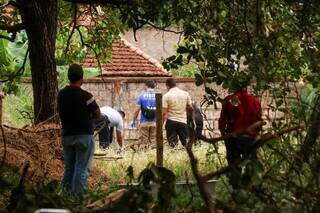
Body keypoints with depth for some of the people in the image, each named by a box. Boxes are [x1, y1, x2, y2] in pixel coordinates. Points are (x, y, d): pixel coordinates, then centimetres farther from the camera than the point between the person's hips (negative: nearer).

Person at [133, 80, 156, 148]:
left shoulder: (141, 96, -1)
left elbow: (137, 110, -5)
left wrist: (134, 121, 6)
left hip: (144, 123, -1)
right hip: (154, 123, 1)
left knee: (143, 142, 3)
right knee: (153, 142, 5)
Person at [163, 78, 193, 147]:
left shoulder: (166, 96, -8)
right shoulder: (185, 94, 2)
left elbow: (164, 113, -11)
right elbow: (190, 107, 7)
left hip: (171, 122, -2)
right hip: (183, 121, 2)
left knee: (172, 143, 2)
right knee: (186, 142, 9)